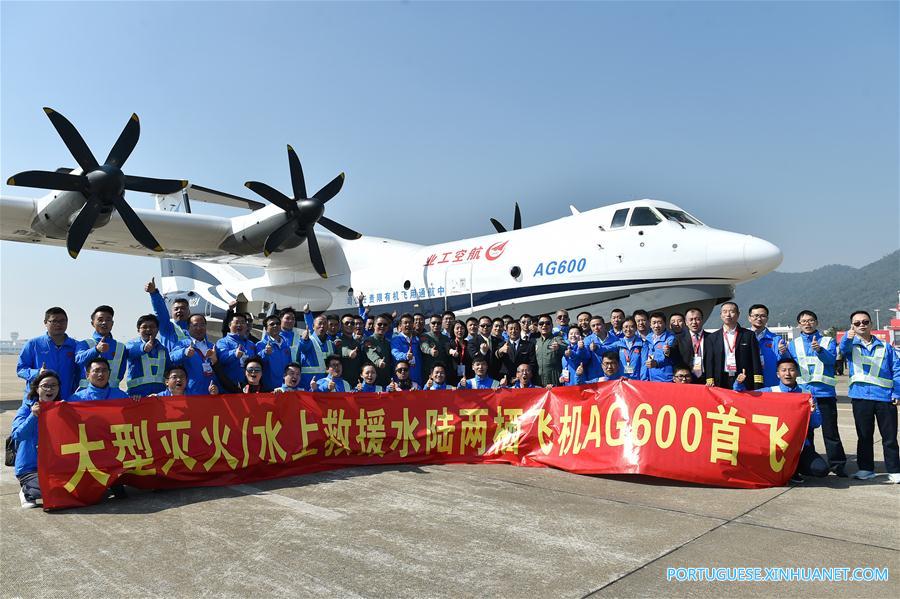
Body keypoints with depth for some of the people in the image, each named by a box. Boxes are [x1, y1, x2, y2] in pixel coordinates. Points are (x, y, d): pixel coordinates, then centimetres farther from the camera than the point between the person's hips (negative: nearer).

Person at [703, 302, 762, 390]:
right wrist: (710, 381, -8)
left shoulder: (749, 335, 8)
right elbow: (709, 362, 6)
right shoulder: (712, 338, 11)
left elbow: (756, 362, 3)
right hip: (721, 383, 1)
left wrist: (758, 386, -5)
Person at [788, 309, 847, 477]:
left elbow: (831, 359, -11)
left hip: (824, 392, -2)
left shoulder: (828, 341, 9)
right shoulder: (793, 344, 13)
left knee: (830, 430, -1)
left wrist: (820, 350, -31)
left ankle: (837, 464, 7)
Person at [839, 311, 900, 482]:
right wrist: (848, 338, -42)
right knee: (864, 435, 8)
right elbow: (843, 348, -19)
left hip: (885, 396, 0)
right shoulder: (851, 345, 6)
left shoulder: (885, 347, 10)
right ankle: (866, 469, 17)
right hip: (861, 396, 0)